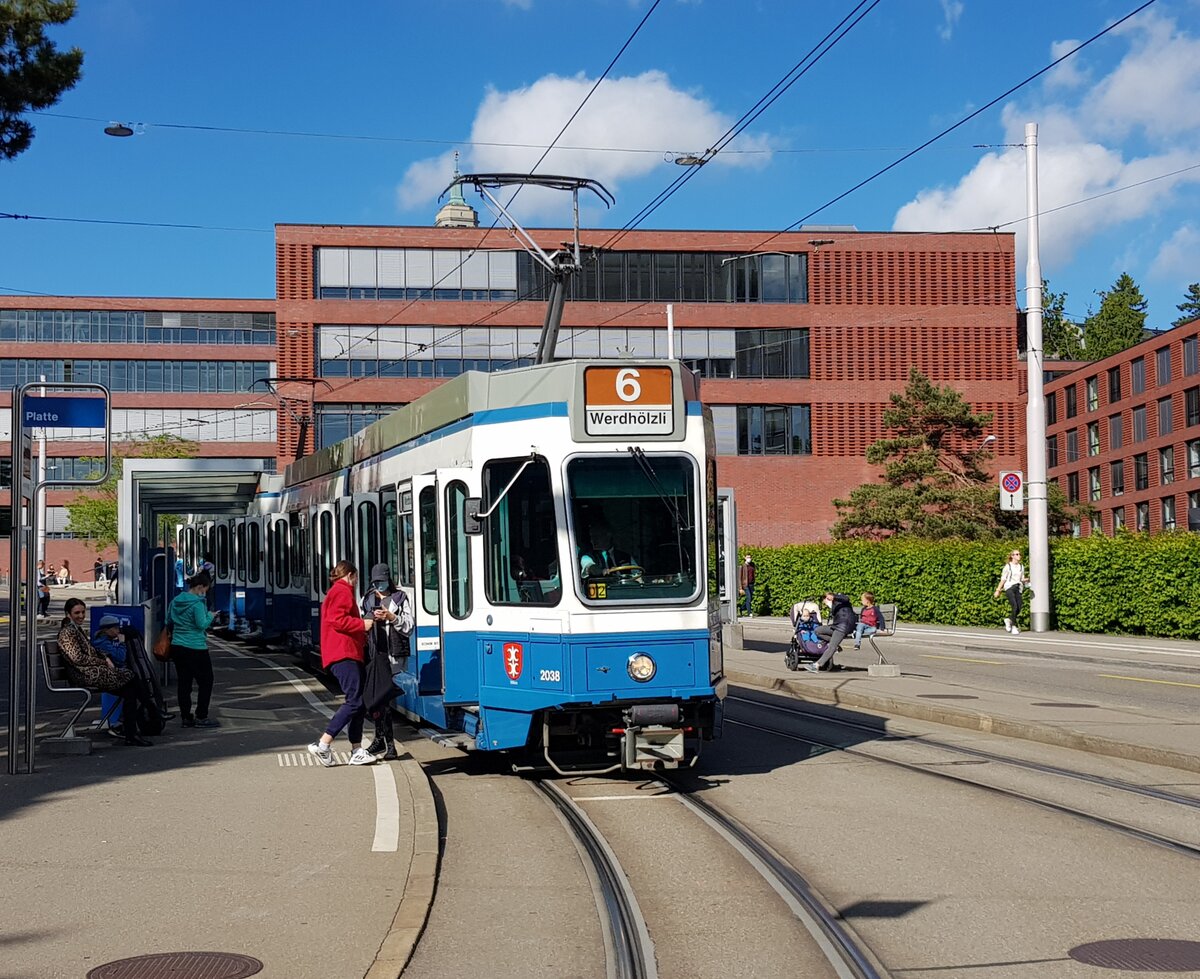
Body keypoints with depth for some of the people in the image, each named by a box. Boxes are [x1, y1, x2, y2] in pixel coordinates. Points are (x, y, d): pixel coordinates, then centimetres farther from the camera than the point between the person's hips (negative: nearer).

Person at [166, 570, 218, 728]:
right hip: (195, 648, -7)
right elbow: (201, 624, -18)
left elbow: (168, 622, 17)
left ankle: (185, 717, 11)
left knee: (184, 682, 10)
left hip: (177, 647, 7)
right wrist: (210, 616, -2)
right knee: (205, 681, 3)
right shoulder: (197, 603, -15)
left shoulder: (175, 601, 9)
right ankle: (201, 717, 2)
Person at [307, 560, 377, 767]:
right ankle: (322, 744, -19)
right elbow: (337, 620, -18)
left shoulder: (336, 592, 28)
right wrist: (362, 624, -11)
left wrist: (362, 626, 24)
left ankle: (357, 750, 6)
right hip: (343, 654, -11)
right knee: (355, 701, -16)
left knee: (360, 702, 8)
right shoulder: (343, 591, -5)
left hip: (346, 654, 11)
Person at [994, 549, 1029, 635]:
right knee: (1014, 607, -19)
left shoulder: (1021, 567, 15)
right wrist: (998, 590, 0)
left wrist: (1026, 580, -3)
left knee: (1019, 608, -4)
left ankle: (1008, 619, 25)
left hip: (1018, 588, 5)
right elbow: (1003, 579, 2)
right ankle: (1014, 627, -11)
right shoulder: (1008, 566, 1)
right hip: (1009, 587, -5)